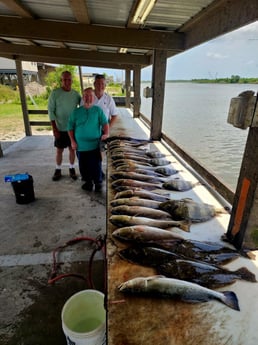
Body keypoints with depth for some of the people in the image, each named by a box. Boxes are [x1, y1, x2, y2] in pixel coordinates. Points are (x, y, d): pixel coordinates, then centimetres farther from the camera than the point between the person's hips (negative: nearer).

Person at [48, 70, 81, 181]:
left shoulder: (76, 94, 0)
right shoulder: (55, 93, -8)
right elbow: (51, 111, -8)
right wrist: (54, 129, -12)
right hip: (60, 129, -2)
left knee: (72, 149, 11)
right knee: (59, 150, 8)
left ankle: (72, 169, 26)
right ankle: (58, 170, 23)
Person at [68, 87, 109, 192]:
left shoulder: (98, 110, 1)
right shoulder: (76, 111, 4)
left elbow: (105, 123, -5)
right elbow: (70, 127, 7)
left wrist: (106, 134, -23)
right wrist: (72, 141, 1)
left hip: (95, 145, -2)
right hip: (81, 145, 2)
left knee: (96, 165, 3)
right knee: (83, 165, 11)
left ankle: (98, 183, 21)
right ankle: (88, 181, 31)